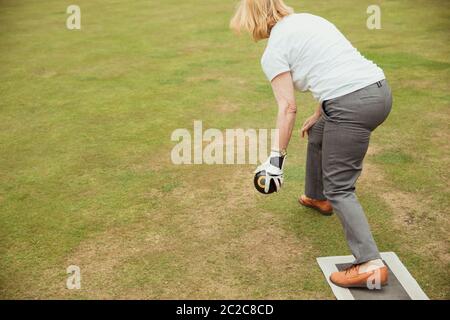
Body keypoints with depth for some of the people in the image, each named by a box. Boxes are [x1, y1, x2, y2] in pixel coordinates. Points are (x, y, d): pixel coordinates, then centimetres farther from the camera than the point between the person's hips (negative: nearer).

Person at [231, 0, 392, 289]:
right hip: (380, 89, 9)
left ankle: (371, 264, -7)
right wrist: (317, 116, 28)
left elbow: (288, 108, -6)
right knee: (317, 135, 32)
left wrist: (277, 156, 0)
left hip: (352, 105, -9)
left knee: (339, 188, 1)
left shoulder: (274, 51, -2)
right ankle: (318, 198, 52)